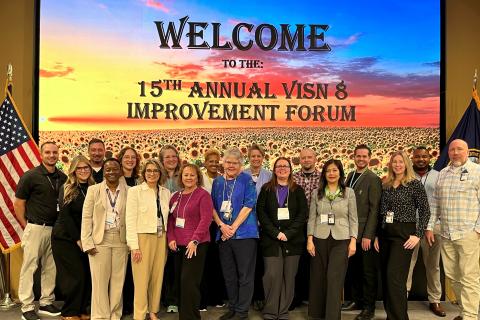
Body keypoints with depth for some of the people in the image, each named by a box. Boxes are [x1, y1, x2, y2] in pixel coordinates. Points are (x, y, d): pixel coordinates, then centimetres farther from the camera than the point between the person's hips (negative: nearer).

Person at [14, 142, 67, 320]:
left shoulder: (63, 178, 6)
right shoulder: (30, 176, -6)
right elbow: (18, 203, -2)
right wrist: (26, 227, -2)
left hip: (55, 229, 5)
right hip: (35, 228, -4)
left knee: (51, 268, 11)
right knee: (29, 267, 1)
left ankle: (46, 303, 24)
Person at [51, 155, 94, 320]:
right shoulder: (66, 189, -5)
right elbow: (65, 215, -10)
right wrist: (77, 239, -12)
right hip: (65, 238, -4)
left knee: (88, 274, 1)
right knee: (75, 274, -6)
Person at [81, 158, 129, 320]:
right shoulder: (93, 189, 3)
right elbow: (86, 217, 0)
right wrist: (87, 243, -6)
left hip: (121, 241, 1)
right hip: (99, 240, -1)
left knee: (118, 280, 7)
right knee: (99, 281, 3)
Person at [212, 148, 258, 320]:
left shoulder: (246, 179, -3)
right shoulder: (217, 181, 10)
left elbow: (248, 205, -10)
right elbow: (213, 206, 10)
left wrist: (233, 228, -12)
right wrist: (222, 225, -7)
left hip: (244, 233, -4)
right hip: (223, 234, 5)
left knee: (245, 275, 2)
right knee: (229, 275, 13)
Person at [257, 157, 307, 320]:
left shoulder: (298, 190, 11)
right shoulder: (266, 189, 10)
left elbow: (302, 214, 2)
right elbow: (261, 212, 1)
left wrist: (288, 233, -10)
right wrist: (276, 233, -10)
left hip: (292, 240, 1)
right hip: (271, 239, -1)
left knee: (289, 277, 1)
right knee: (272, 275, -7)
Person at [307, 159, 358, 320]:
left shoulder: (349, 192, 3)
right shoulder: (316, 193, 6)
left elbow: (353, 219, 2)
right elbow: (312, 218, 5)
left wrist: (353, 241, -6)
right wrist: (310, 239, -3)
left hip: (341, 240, -2)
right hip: (320, 239, 2)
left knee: (335, 279, -6)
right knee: (318, 279, 7)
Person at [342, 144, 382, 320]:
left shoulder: (373, 179, -10)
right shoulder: (350, 176, 11)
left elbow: (374, 209, -13)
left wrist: (368, 235, -17)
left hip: (364, 234, -6)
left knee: (368, 272, 5)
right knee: (352, 269, 15)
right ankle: (356, 300, 31)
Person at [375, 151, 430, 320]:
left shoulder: (415, 184, -4)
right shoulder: (386, 185, 10)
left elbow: (425, 211, -6)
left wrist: (418, 235, -11)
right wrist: (377, 235, 9)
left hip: (404, 234, -5)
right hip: (385, 234, 6)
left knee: (394, 276, -10)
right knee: (386, 277, 9)